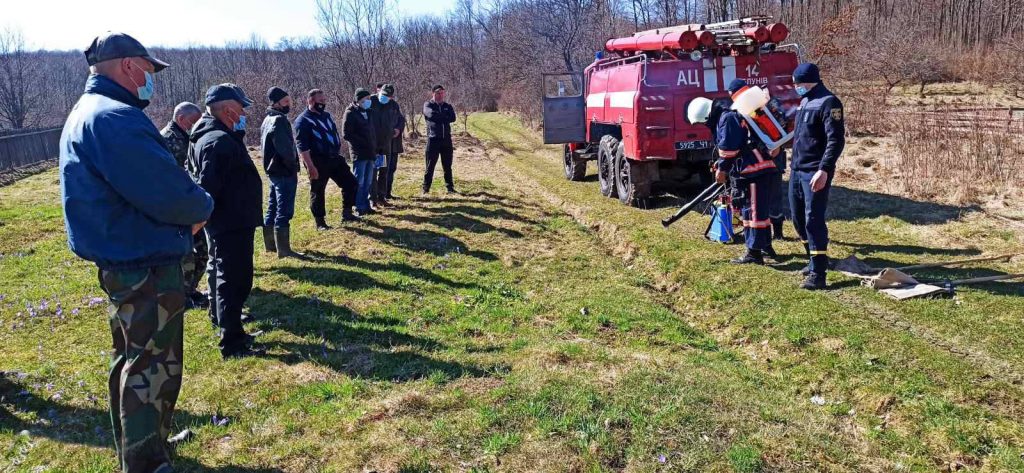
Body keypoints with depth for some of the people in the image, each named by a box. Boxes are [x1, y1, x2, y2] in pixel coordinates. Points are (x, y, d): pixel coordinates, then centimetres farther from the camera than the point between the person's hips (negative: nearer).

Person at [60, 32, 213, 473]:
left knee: (132, 362, 22)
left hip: (120, 262, 11)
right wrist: (202, 207, -6)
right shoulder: (116, 118, -22)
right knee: (153, 370, -2)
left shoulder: (85, 114, 13)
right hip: (147, 266, -11)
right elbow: (170, 195, -27)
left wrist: (186, 211, 2)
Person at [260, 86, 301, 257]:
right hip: (285, 172, -10)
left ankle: (270, 244, 26)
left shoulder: (268, 120, 14)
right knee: (284, 211, -6)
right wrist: (293, 165, -8)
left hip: (273, 171, 10)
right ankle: (283, 249, -3)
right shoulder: (280, 121, -17)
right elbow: (285, 148, -24)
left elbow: (264, 146, 20)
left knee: (272, 208, 16)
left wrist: (271, 164, 15)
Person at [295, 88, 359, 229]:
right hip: (318, 162, -7)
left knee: (350, 182, 7)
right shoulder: (303, 120, -12)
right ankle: (320, 221, 14)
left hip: (335, 158, 7)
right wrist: (311, 166, -23)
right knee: (317, 192, 3)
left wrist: (339, 154, 20)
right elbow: (302, 146, -18)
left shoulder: (326, 115, 13)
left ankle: (347, 213, 18)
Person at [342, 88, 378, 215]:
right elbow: (347, 134, -13)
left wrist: (374, 148, 12)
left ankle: (366, 206, 18)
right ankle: (360, 207, 3)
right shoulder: (351, 113, -7)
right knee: (359, 181, -3)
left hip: (370, 153, 7)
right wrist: (362, 143, -16)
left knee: (367, 182, 11)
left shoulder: (368, 112, 16)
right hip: (359, 153, -7)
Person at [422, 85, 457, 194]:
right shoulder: (428, 105, 3)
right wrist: (445, 117, -7)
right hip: (433, 139, -3)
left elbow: (453, 118, -4)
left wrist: (439, 117, -10)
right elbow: (431, 115, -18)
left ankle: (450, 187, 16)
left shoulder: (448, 106, 14)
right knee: (430, 166, -1)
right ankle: (426, 188, 6)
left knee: (447, 166, 9)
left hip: (446, 139, 4)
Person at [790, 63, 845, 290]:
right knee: (798, 218, 15)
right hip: (798, 170, 9)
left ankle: (818, 274, -7)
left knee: (813, 220, -10)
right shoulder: (805, 100, 15)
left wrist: (824, 170, -29)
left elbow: (836, 140, -20)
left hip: (815, 173, -9)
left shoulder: (828, 102, -13)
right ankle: (815, 259, 31)